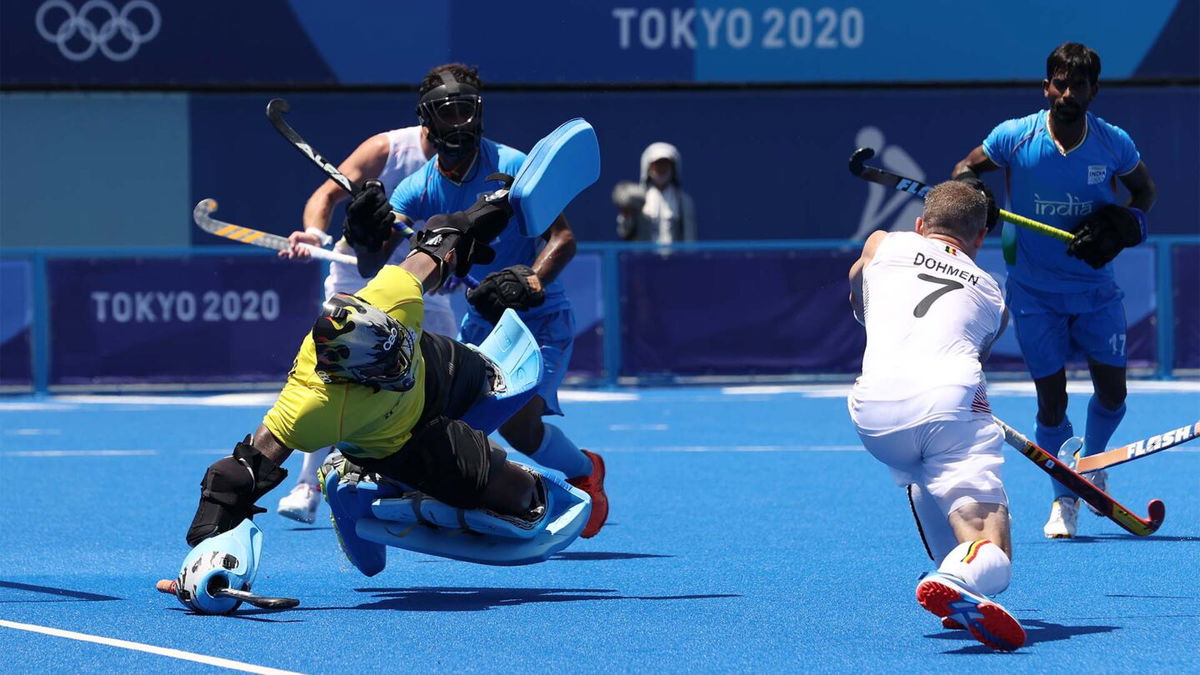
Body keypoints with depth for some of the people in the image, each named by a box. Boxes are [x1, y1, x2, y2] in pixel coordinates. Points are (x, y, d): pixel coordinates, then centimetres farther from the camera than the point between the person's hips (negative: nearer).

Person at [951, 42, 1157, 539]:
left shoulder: (1114, 144, -9)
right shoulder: (1013, 137, -12)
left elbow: (1143, 190, 10)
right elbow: (965, 170, 3)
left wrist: (1122, 226, -8)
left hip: (1095, 287, 2)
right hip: (1034, 291, -1)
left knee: (1112, 390, 0)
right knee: (1051, 399, -4)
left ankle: (1092, 462, 32)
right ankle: (1063, 501, 14)